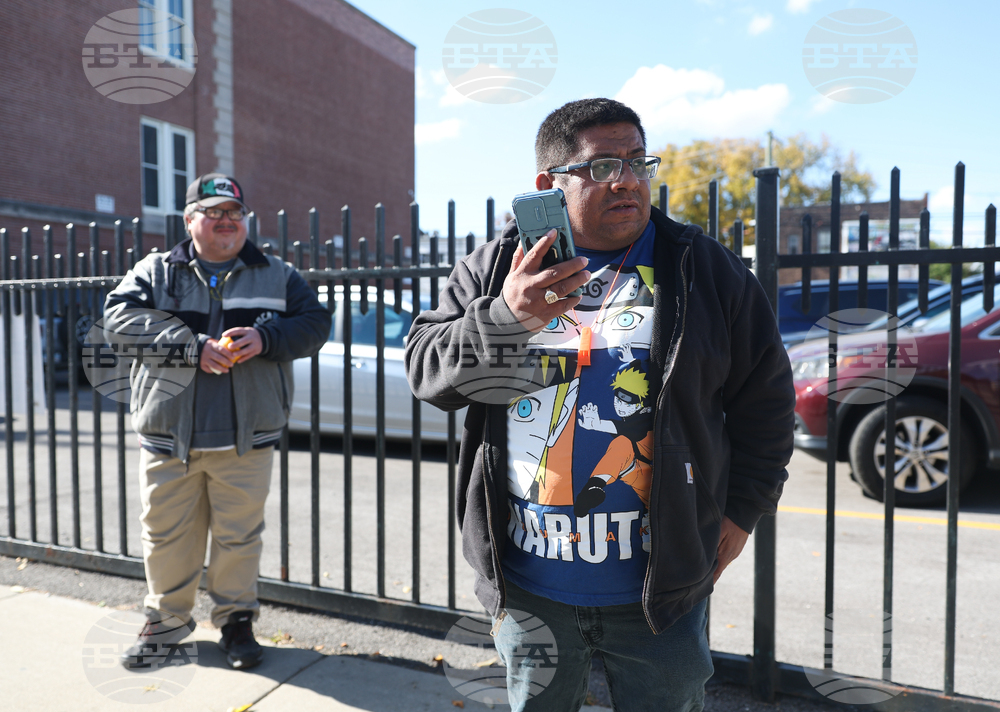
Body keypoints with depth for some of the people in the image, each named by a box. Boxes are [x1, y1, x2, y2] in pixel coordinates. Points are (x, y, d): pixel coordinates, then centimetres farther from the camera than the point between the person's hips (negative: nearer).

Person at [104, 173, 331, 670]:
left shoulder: (276, 275, 8)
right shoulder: (155, 271, 7)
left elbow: (316, 324, 3)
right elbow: (118, 317, -7)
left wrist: (265, 339, -16)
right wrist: (192, 346, -18)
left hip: (246, 438, 0)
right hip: (168, 436, 1)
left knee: (239, 536, 8)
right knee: (166, 534, 11)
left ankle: (235, 619, 26)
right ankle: (166, 620, 32)